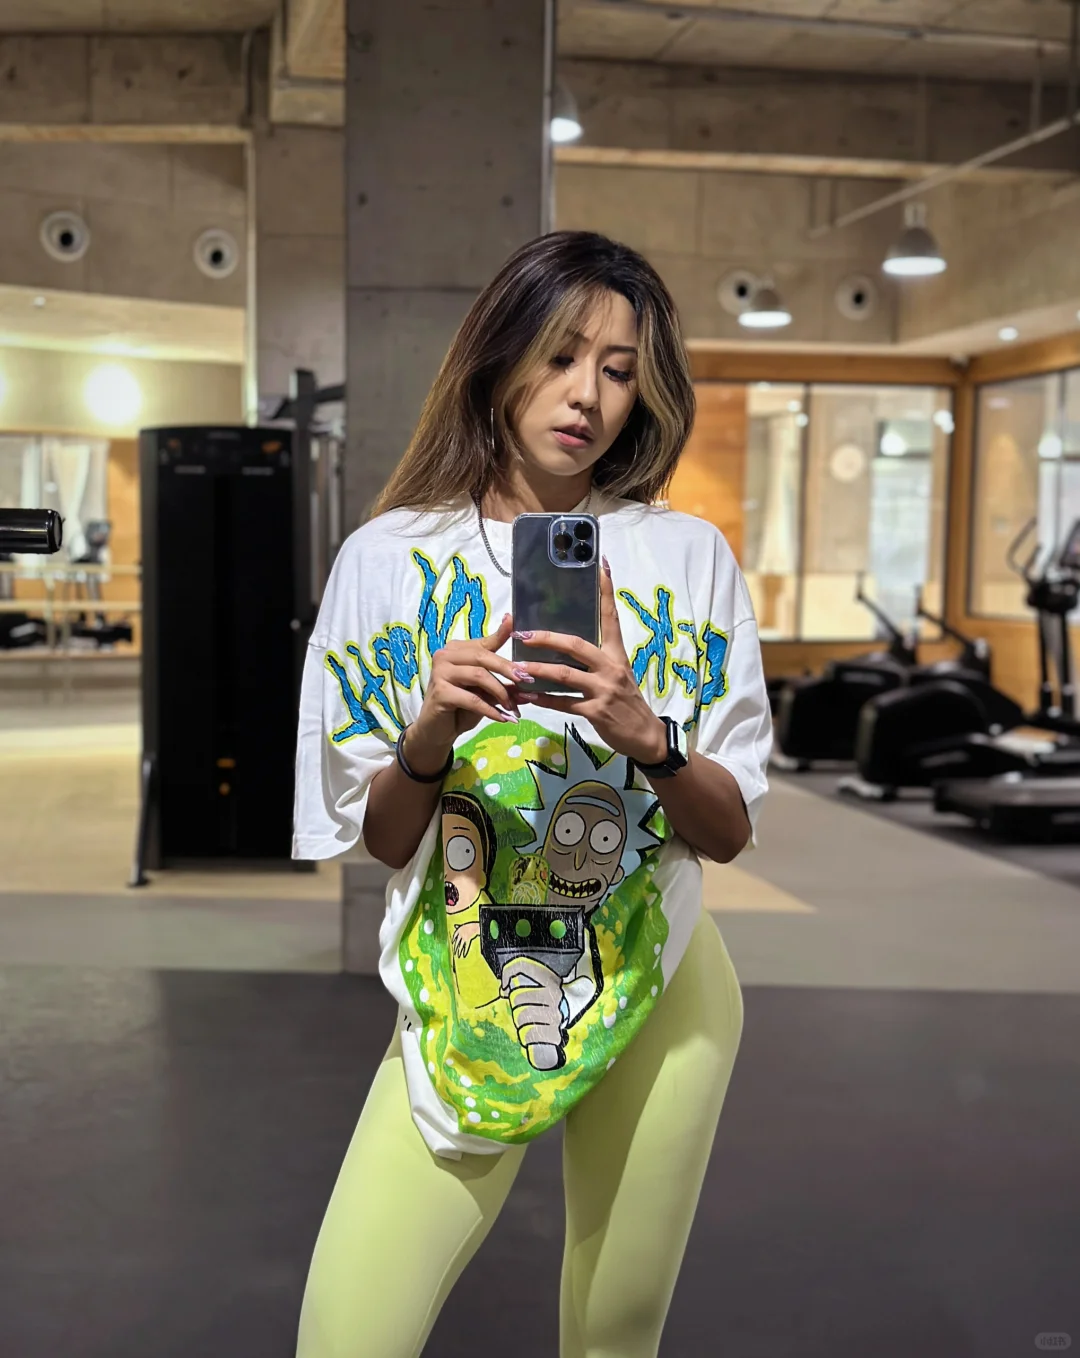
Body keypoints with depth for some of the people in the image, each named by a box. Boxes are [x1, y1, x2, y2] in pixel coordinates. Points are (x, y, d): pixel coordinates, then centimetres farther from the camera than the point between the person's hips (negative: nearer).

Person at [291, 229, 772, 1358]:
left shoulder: (688, 558, -3)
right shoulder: (390, 558, -4)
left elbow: (729, 831, -3)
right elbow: (382, 841, 0)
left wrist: (643, 732, -22)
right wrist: (429, 740, -21)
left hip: (656, 989, 1)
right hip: (460, 995, 0)